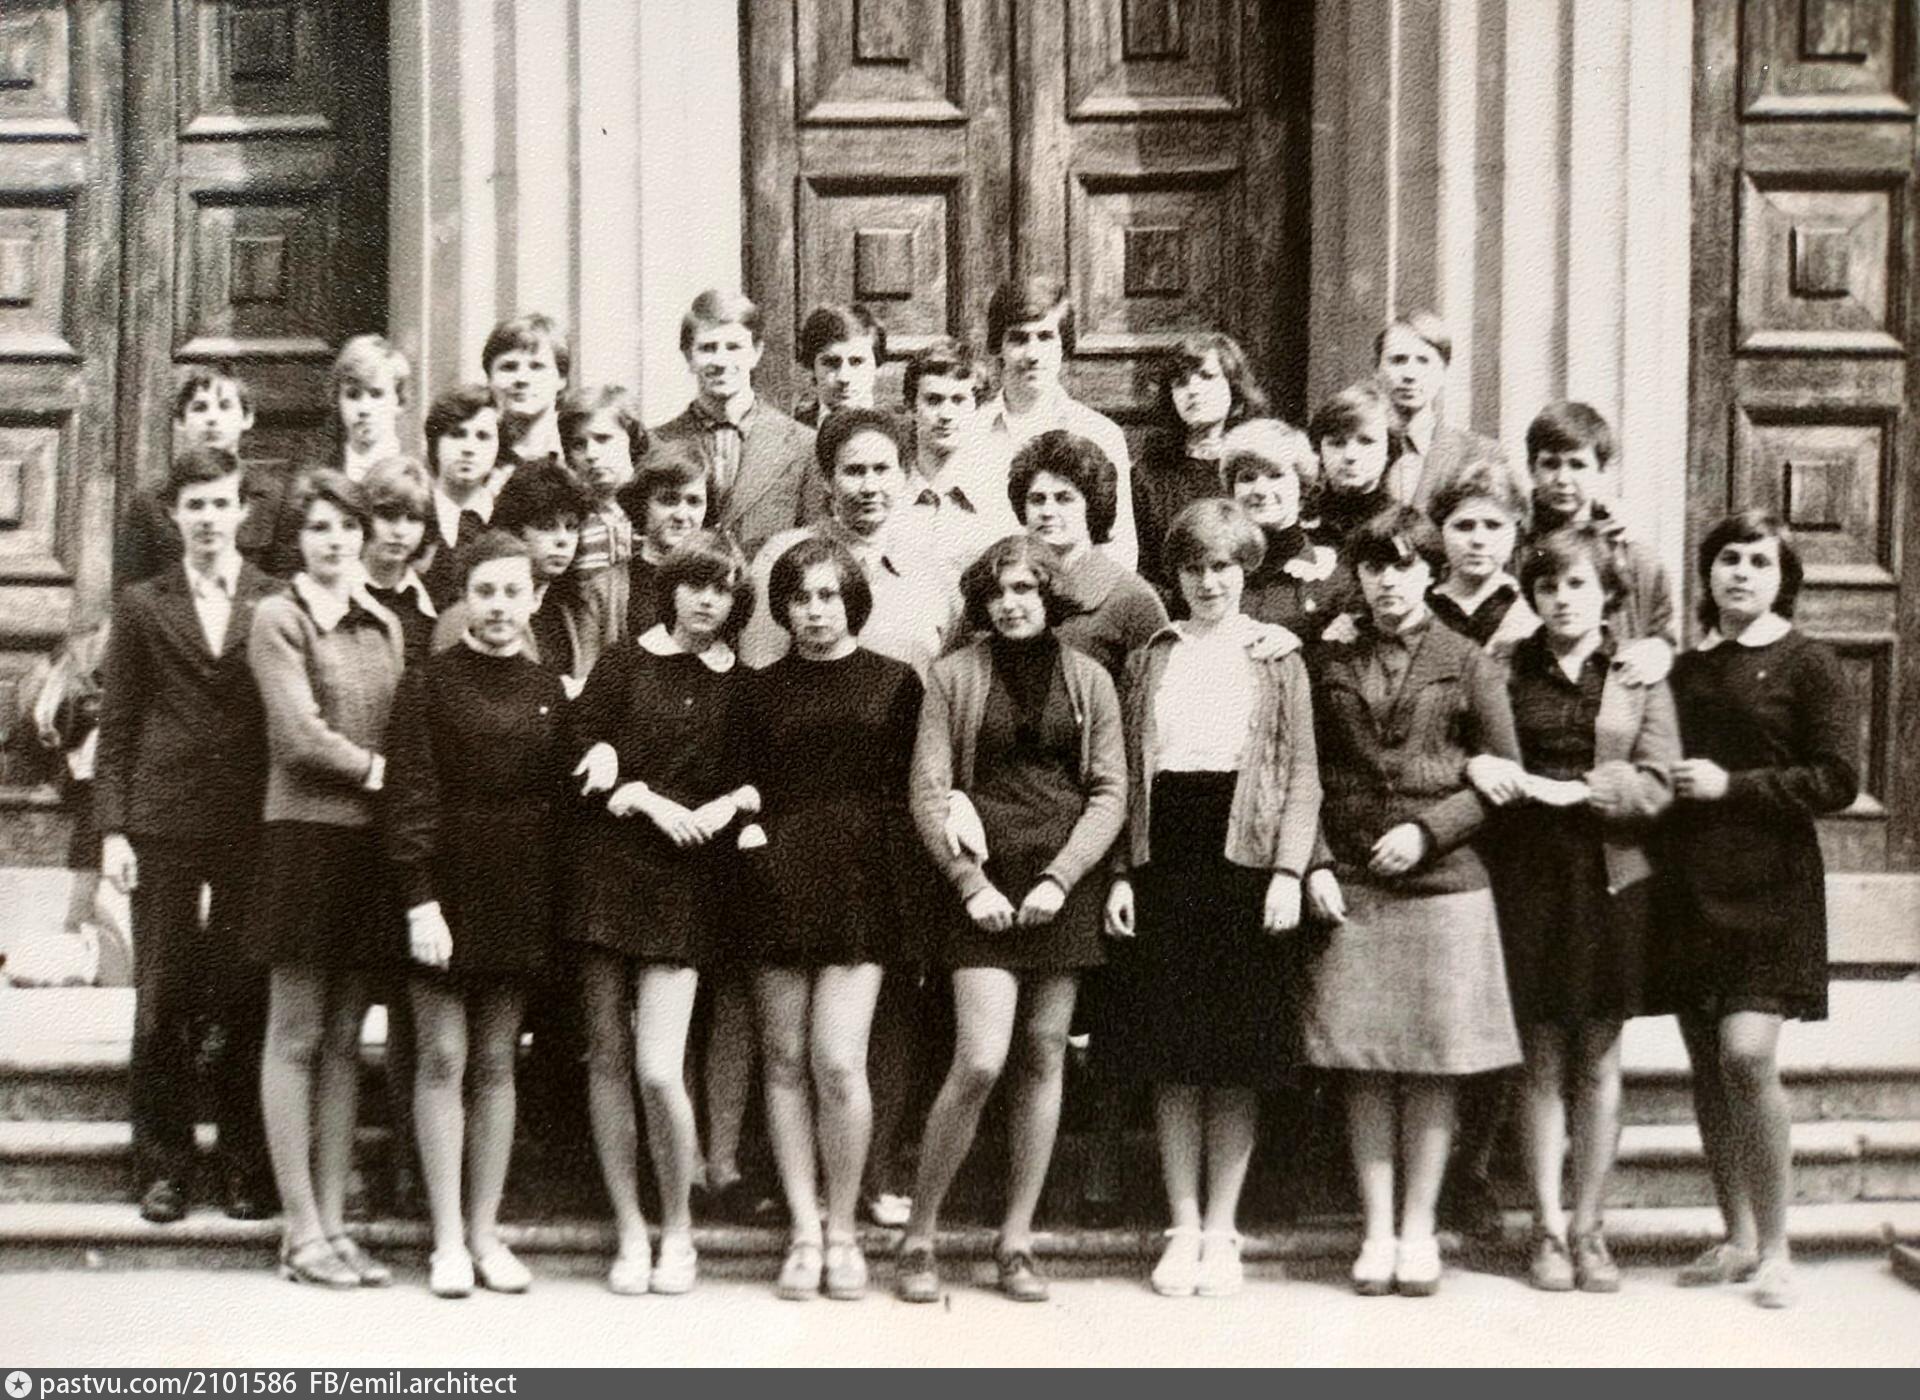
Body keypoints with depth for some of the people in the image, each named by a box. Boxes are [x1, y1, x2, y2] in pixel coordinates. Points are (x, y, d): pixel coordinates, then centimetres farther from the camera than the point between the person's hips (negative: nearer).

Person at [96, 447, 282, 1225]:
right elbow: (116, 725, 7)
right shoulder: (143, 605, 9)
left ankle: (247, 1165, 11)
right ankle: (163, 1166, 11)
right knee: (162, 1000, 3)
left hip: (254, 825, 0)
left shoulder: (278, 604, 6)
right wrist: (112, 829, -1)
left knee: (248, 1000, 1)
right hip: (163, 822, 1)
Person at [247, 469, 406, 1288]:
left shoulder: (385, 627, 14)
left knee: (344, 1040, 8)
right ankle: (302, 1233, 4)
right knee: (297, 1036, 0)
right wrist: (381, 771, -9)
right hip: (305, 831, -5)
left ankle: (333, 1225, 12)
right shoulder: (278, 618, -2)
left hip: (371, 842, 5)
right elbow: (300, 734, -11)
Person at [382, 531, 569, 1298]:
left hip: (518, 897, 4)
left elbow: (557, 800, 10)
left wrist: (555, 905, 4)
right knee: (444, 1057, -1)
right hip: (446, 889, -3)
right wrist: (420, 901, -15)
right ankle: (447, 1239, 5)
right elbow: (408, 798, -8)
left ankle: (486, 1232, 14)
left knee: (497, 1062, 8)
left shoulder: (548, 693, 8)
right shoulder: (428, 684, -4)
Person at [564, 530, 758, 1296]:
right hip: (607, 866, 1)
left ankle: (679, 1232, 9)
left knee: (659, 1069, -11)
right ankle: (630, 1233, 15)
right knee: (607, 1057, 3)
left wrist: (730, 802, -8)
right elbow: (584, 756, 0)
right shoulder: (625, 663, 5)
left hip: (686, 881, -1)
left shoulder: (743, 687, 7)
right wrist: (651, 801, -9)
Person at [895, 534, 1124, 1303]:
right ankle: (919, 1233, 2)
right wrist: (971, 881, -9)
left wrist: (1061, 878, -7)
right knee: (980, 1063, -12)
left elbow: (1111, 793, 5)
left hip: (1064, 886, 3)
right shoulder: (954, 677, 3)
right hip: (986, 885, -2)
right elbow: (928, 793, 0)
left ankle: (1016, 1240, 13)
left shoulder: (1088, 679, 8)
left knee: (1045, 1059, 4)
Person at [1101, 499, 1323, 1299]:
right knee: (1171, 1056, 3)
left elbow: (1301, 775, 2)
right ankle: (1182, 1228, 11)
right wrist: (1120, 873, 2)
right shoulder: (1148, 661, 12)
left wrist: (1288, 872, -8)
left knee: (1239, 1059, 2)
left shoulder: (1276, 658, 7)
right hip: (1164, 860, 2)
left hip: (1244, 859, -2)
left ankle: (1221, 1231, 10)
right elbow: (1126, 775, 11)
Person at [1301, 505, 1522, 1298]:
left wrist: (1427, 831, -9)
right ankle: (1377, 1232, 8)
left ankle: (1418, 1230, 11)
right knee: (1363, 1066, 1)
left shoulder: (1466, 664, 5)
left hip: (1442, 880, -1)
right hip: (1349, 884, 1)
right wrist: (1316, 864, -4)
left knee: (1434, 1063, 2)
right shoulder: (1328, 664, 9)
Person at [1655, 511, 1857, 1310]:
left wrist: (1732, 784, -13)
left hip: (1768, 886, -6)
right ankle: (1737, 1238, 17)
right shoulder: (1685, 669, 14)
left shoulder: (1806, 665, -2)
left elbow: (1837, 780, -8)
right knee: (1706, 1065, 6)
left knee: (1747, 1056, -16)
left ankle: (1774, 1250, -6)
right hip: (1690, 885, 6)